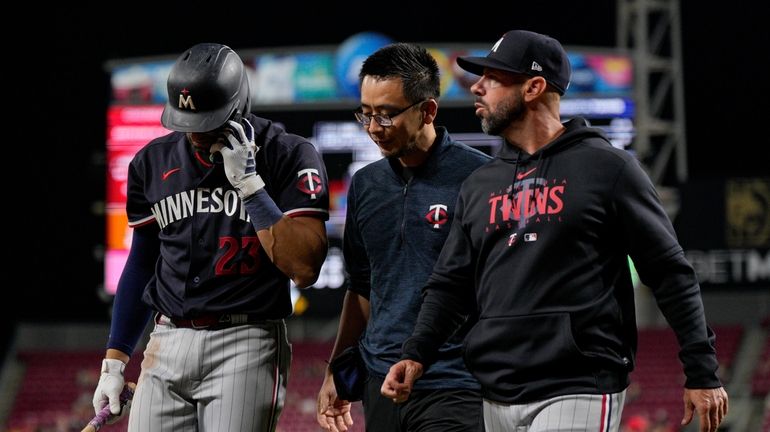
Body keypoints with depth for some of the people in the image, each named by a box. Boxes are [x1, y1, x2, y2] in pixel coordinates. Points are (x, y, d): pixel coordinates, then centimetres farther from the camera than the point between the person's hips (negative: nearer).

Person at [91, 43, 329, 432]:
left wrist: (249, 183, -17)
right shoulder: (154, 161, 9)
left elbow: (304, 268, -13)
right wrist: (114, 360, 15)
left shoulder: (288, 156, -4)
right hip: (168, 344, 5)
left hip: (246, 344, -4)